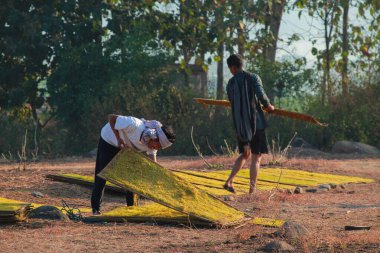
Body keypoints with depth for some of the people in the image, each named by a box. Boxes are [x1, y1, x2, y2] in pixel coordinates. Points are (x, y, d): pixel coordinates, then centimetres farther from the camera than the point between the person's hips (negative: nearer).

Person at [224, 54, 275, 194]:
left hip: (240, 125, 4)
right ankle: (252, 189, -1)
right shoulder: (253, 78, -6)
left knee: (244, 155, 21)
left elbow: (233, 103, 13)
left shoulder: (231, 84, 4)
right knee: (256, 157, 2)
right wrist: (268, 106, -1)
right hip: (256, 122, -4)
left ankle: (229, 181, 11)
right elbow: (261, 95, -19)